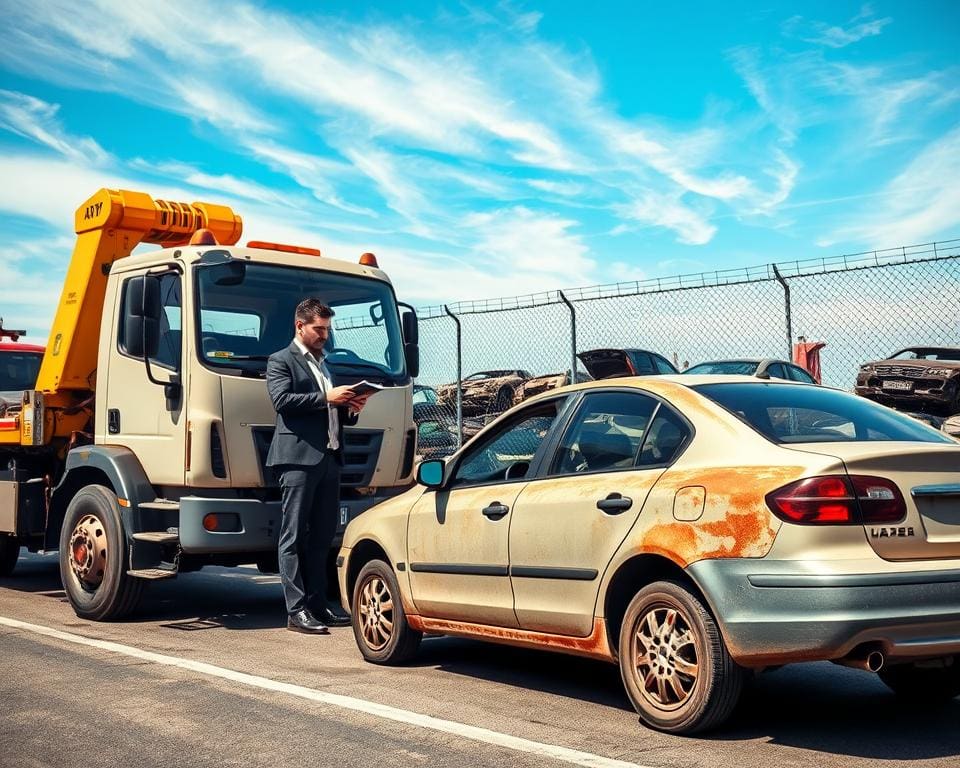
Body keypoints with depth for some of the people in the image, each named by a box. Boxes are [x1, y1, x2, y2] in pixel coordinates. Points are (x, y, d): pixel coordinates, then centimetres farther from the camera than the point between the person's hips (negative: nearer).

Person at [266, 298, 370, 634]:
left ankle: (318, 604, 16)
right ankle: (296, 611, -5)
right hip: (298, 458, -8)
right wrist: (326, 397, -17)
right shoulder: (281, 361, 2)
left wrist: (349, 409, 8)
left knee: (322, 536, 10)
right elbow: (281, 399, -15)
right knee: (294, 537, -5)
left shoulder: (325, 364, 26)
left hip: (329, 458, 8)